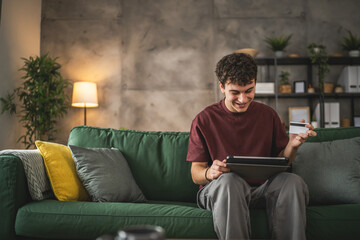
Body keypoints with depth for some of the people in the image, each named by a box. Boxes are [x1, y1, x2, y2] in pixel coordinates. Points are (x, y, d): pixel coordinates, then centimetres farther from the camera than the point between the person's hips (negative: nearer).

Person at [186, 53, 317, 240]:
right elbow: (195, 173, 1)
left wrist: (292, 146, -8)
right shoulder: (204, 120, 2)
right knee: (229, 180, -37)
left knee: (292, 181, -28)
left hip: (261, 187, 2)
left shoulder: (268, 115, 11)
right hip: (217, 189, -2)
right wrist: (209, 173, -23)